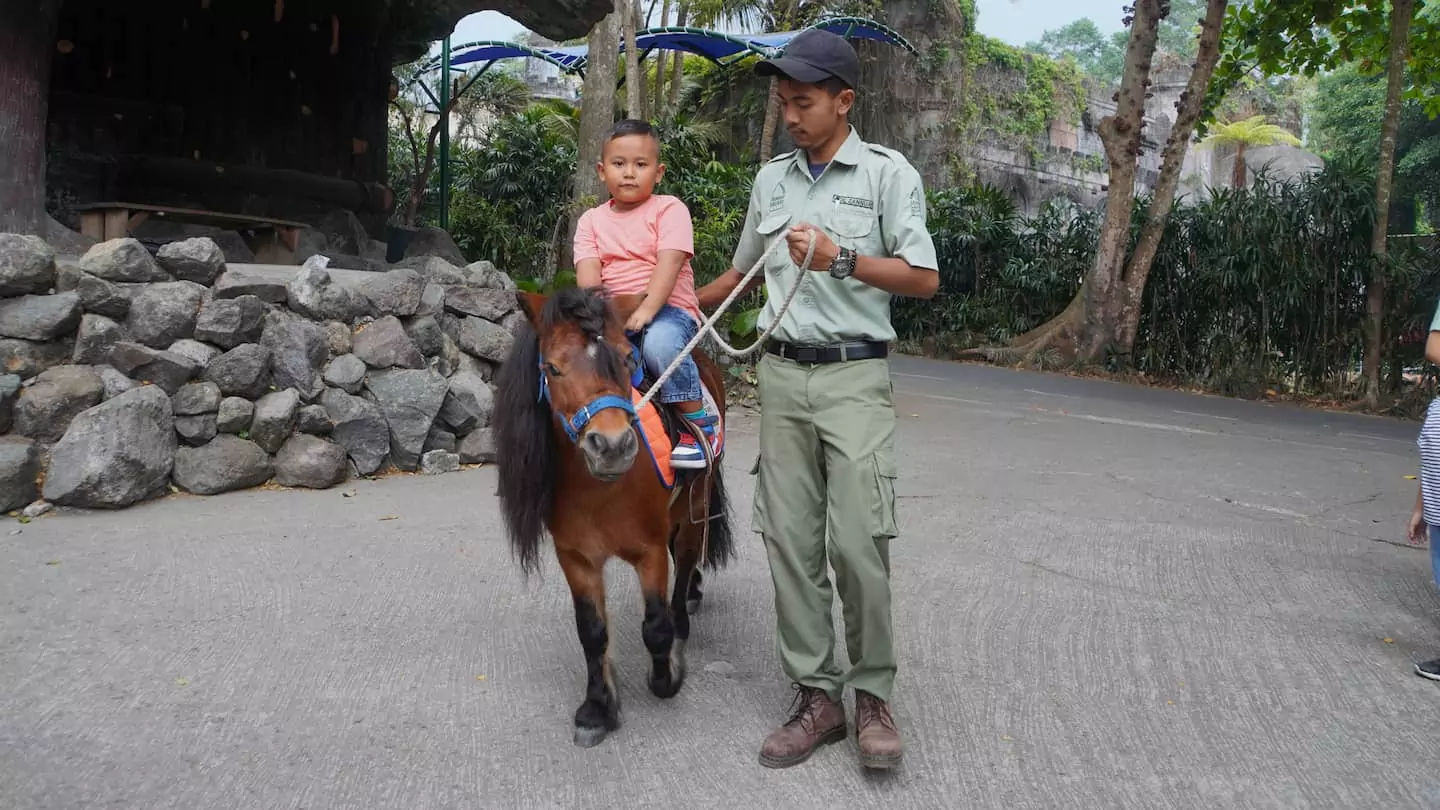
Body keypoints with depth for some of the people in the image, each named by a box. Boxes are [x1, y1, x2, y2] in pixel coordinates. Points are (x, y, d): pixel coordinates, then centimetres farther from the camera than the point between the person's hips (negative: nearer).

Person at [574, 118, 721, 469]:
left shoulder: (669, 209, 1)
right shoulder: (592, 220, 13)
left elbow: (670, 262, -14)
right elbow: (588, 272, 0)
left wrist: (646, 310, -28)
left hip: (667, 308, -4)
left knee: (659, 342, -37)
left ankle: (700, 422, -20)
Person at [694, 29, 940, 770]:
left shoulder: (888, 173, 0)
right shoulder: (772, 179, 13)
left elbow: (924, 280, -5)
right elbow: (744, 273, 25)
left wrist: (841, 259, -15)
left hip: (854, 375, -4)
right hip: (782, 375, 4)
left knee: (857, 540, -9)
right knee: (789, 541, 3)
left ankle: (872, 695, 10)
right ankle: (815, 695, 13)